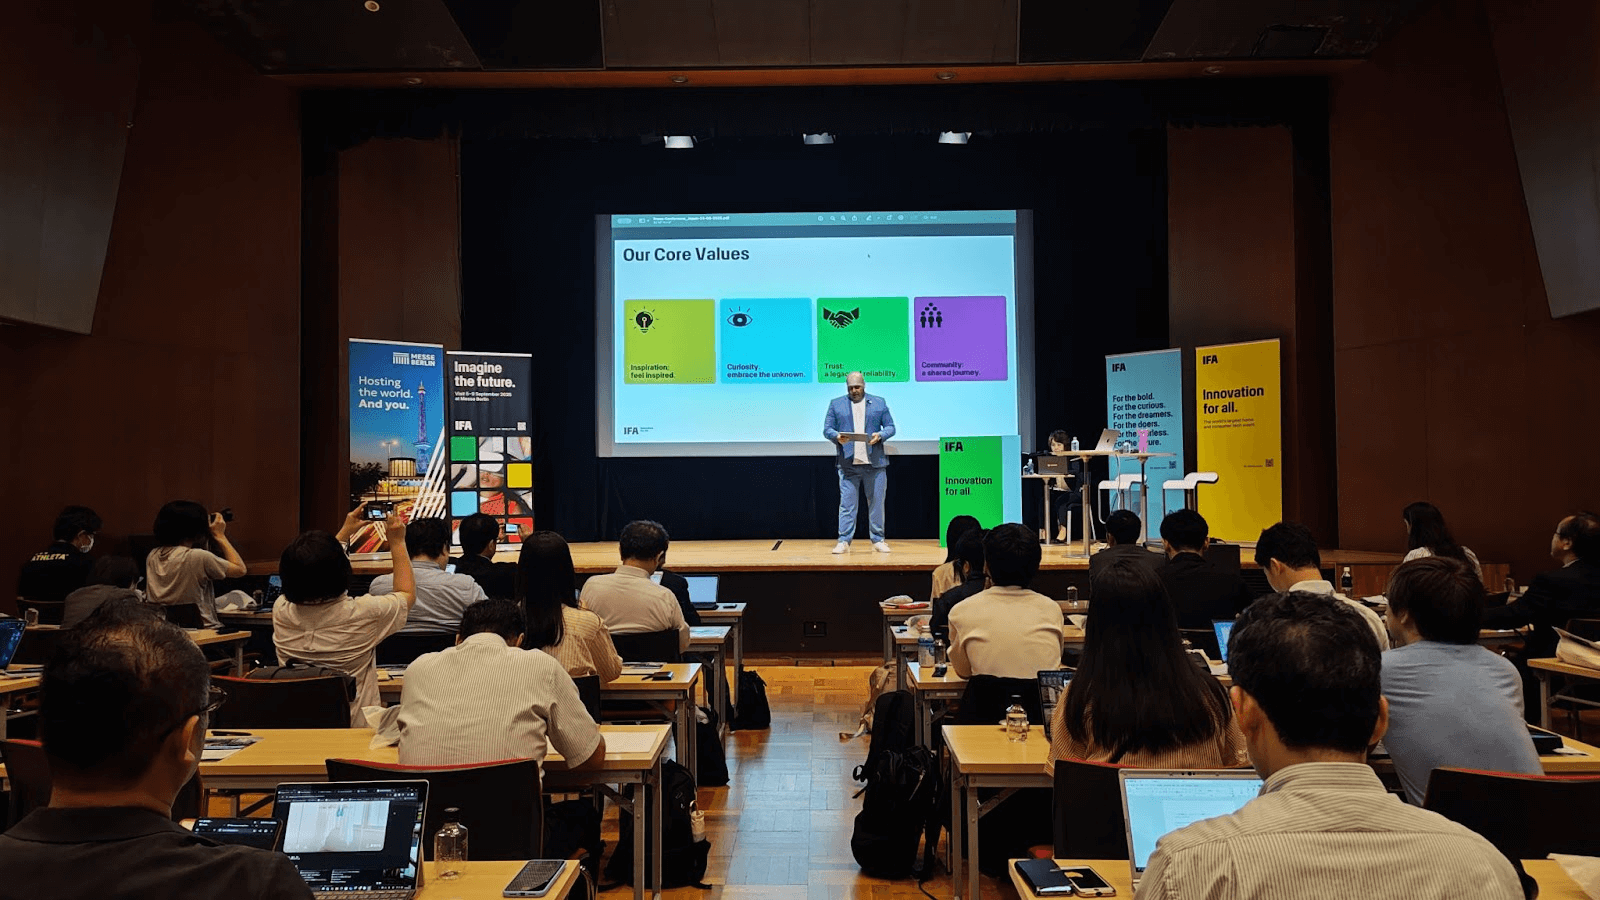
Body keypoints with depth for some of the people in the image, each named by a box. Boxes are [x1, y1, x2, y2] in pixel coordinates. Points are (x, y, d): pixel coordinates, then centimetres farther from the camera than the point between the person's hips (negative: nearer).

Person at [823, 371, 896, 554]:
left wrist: (880, 435, -11)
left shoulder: (879, 402, 11)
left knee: (876, 502, 5)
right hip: (848, 463, -1)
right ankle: (844, 541, 2)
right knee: (847, 504, -2)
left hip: (874, 462, 1)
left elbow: (890, 427, 10)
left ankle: (878, 540, 14)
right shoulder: (836, 404, 10)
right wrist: (837, 436, -14)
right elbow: (827, 429, 7)